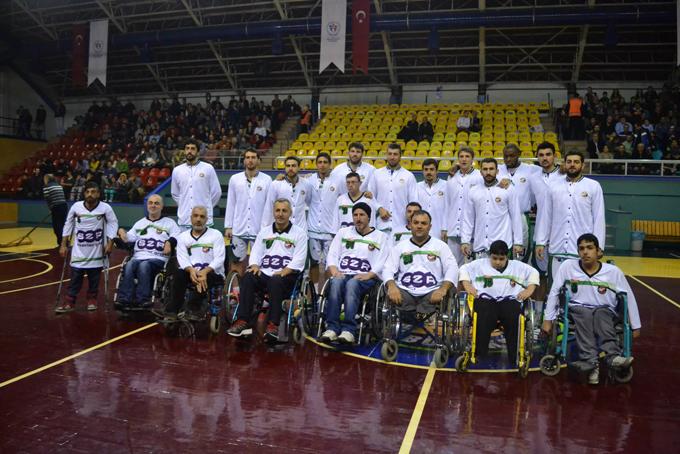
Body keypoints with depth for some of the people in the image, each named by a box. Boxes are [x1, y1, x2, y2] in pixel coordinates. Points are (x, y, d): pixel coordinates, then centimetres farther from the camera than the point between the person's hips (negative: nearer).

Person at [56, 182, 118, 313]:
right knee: (75, 277, 4)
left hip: (97, 249, -1)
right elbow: (68, 224, 5)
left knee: (94, 278, 9)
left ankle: (92, 299, 25)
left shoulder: (105, 208, -11)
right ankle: (69, 302, 12)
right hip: (79, 249, 1)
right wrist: (63, 245, 5)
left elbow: (113, 224, -2)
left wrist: (109, 243, -9)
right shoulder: (76, 206, -6)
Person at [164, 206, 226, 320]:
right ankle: (172, 311, -27)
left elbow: (219, 259, -8)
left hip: (212, 273, -2)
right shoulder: (182, 237, 11)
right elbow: (182, 259, -3)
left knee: (205, 278, -35)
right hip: (191, 272, 2)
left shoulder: (216, 235, 3)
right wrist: (191, 270, -25)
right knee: (179, 273, -29)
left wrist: (205, 271, -26)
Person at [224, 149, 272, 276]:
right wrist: (228, 226, 3)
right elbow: (230, 204, 7)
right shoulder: (235, 179, 4)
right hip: (238, 229, 2)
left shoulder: (266, 179, -1)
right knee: (238, 261, 8)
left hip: (259, 229, -1)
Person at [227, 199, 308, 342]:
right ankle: (243, 322, -32)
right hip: (264, 273, 4)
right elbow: (256, 253, 15)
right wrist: (255, 265, -7)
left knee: (275, 281, -37)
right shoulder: (264, 232, 21)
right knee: (248, 278, -27)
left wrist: (285, 271, -17)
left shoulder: (299, 233, 8)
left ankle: (273, 325, -39)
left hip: (287, 275, -3)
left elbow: (299, 259, -2)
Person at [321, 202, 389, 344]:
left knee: (352, 284, -37)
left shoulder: (381, 237, 13)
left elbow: (381, 264, 0)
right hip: (342, 274, 2)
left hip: (366, 278, -2)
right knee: (336, 282, -34)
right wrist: (335, 271, -6)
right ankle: (331, 328, -40)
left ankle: (348, 330, -45)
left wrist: (367, 275, -16)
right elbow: (332, 255, 13)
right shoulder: (343, 232, 22)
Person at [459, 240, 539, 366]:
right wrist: (467, 285, 3)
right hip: (486, 299, -1)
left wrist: (530, 289, 7)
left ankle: (516, 358, -26)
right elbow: (464, 268, 20)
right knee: (484, 319, -35)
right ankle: (479, 355, -31)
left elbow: (533, 272, 25)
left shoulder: (517, 266, 25)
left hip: (509, 299, 1)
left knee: (513, 319, -34)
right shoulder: (481, 263, 23)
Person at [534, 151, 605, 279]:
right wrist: (540, 242, 5)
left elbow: (599, 218, 0)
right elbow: (545, 217, 9)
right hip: (557, 249, 2)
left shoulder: (594, 186, 2)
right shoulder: (554, 187, 8)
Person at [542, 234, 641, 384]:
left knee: (600, 316, -34)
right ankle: (591, 363, -48)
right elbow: (554, 293, -1)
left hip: (604, 310, 1)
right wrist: (548, 319, -5)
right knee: (584, 316, -34)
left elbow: (629, 298, 6)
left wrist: (636, 326, 9)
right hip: (578, 309, 0)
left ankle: (613, 356, -51)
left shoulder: (613, 271, -4)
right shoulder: (568, 266, -6)